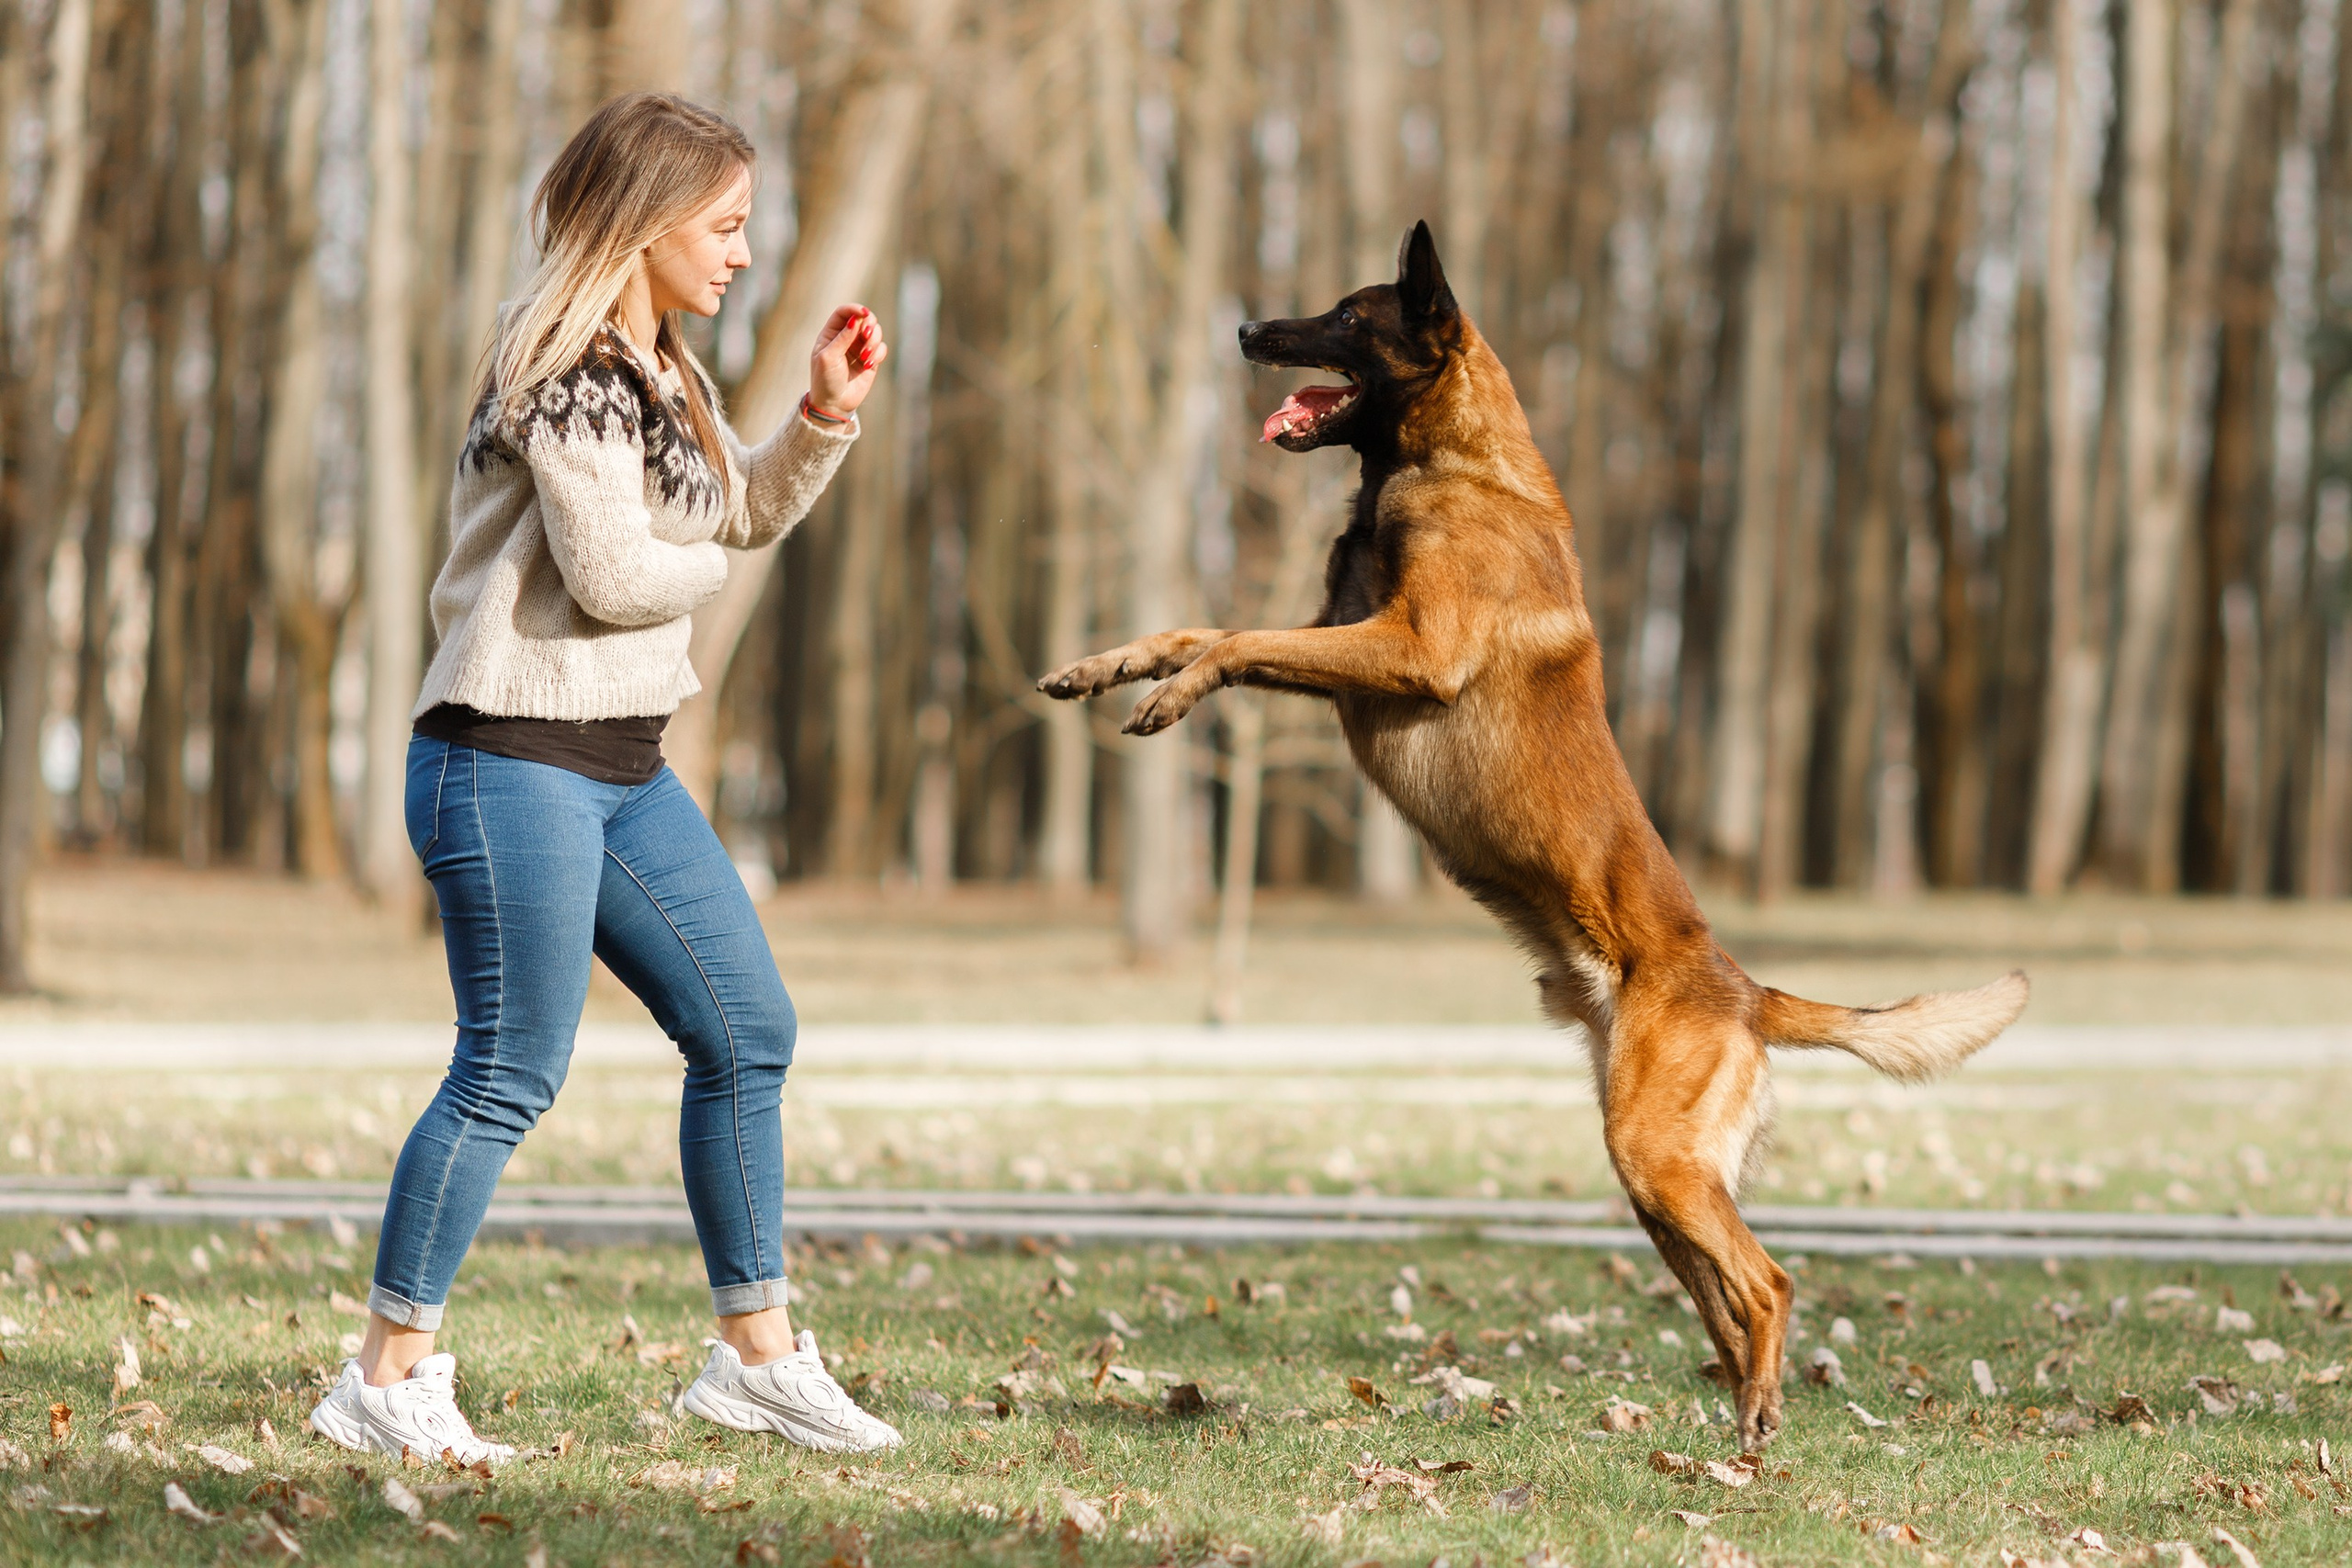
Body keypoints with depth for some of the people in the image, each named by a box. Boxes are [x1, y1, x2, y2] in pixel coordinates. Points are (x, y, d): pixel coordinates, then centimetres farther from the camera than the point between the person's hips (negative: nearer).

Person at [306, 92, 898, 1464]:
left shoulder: (657, 373, 15)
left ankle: (759, 1353, 19)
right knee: (512, 1077, -7)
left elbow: (750, 510, 27)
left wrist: (828, 412, 10)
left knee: (749, 1032, 10)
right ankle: (387, 1378, 2)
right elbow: (612, 573, -22)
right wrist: (709, 570, -2)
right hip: (514, 762, -10)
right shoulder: (571, 371, -16)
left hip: (622, 769, 10)